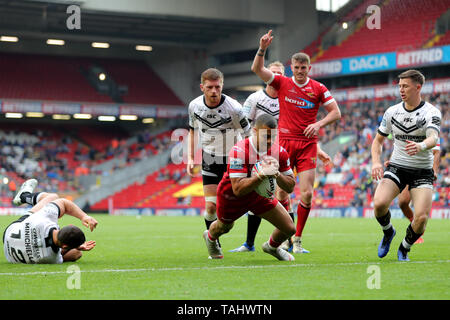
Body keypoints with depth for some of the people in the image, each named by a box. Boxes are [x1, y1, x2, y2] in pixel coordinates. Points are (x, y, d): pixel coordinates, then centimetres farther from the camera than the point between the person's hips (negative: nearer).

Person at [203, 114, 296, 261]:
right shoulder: (239, 151, -37)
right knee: (223, 228, 24)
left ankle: (272, 247, 33)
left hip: (259, 194, 4)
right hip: (231, 197, -4)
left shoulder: (279, 152, -21)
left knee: (289, 229, -3)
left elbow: (290, 187, -15)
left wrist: (276, 174, -35)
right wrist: (262, 174, -53)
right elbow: (237, 189, -41)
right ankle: (210, 237, 64)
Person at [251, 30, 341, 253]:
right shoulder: (282, 83, 3)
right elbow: (257, 69, -5)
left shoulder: (318, 89, 3)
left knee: (307, 193, -8)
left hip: (308, 144, 0)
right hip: (284, 142, 0)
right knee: (282, 193, -2)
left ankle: (297, 239, 5)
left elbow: (335, 112, 5)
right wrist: (262, 49, -20)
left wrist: (319, 124, -11)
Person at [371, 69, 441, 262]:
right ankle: (388, 232, 10)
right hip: (396, 167, 2)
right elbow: (378, 140, 12)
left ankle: (404, 249, 12)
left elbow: (433, 138, -28)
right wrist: (376, 162, -7)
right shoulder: (392, 112, 3)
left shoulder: (432, 112, -9)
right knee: (379, 203, -25)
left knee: (421, 217, -19)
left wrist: (421, 146, -52)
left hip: (422, 172, -2)